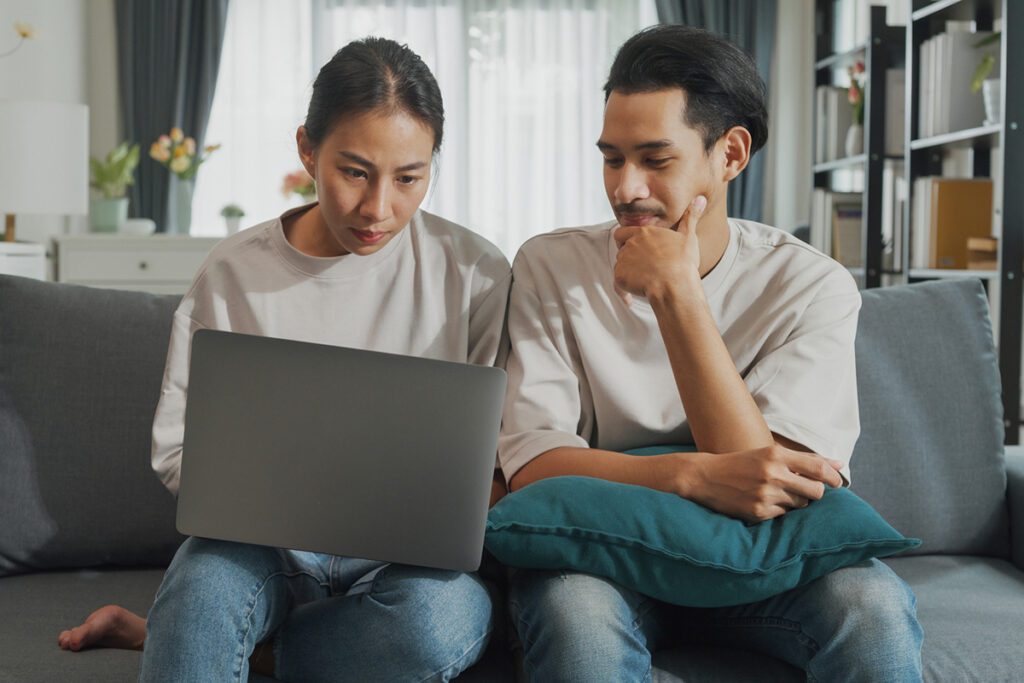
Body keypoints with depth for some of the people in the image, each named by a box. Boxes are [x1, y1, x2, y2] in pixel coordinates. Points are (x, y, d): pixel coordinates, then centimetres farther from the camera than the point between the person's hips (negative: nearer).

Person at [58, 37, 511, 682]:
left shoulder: (475, 272, 1)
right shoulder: (233, 272, 3)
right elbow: (176, 448, 5)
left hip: (411, 556, 3)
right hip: (267, 544, -2)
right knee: (208, 573, -39)